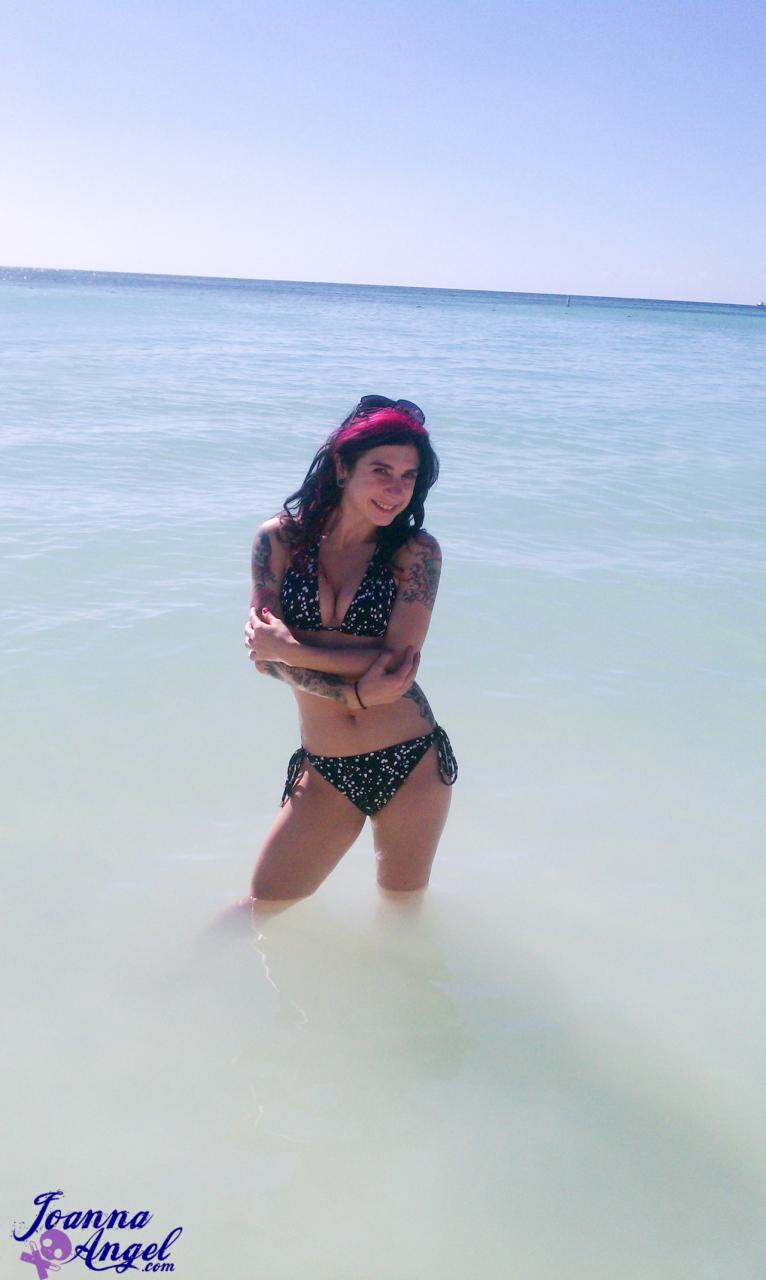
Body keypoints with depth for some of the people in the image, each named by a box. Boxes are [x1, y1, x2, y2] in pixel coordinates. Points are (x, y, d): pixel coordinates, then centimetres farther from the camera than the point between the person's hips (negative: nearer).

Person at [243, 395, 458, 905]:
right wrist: (356, 692, -20)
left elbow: (400, 662, -15)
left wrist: (289, 649, -14)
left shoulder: (416, 552, -7)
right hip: (325, 772, 1)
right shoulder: (279, 540, -4)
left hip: (411, 763, 0)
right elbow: (264, 654, -8)